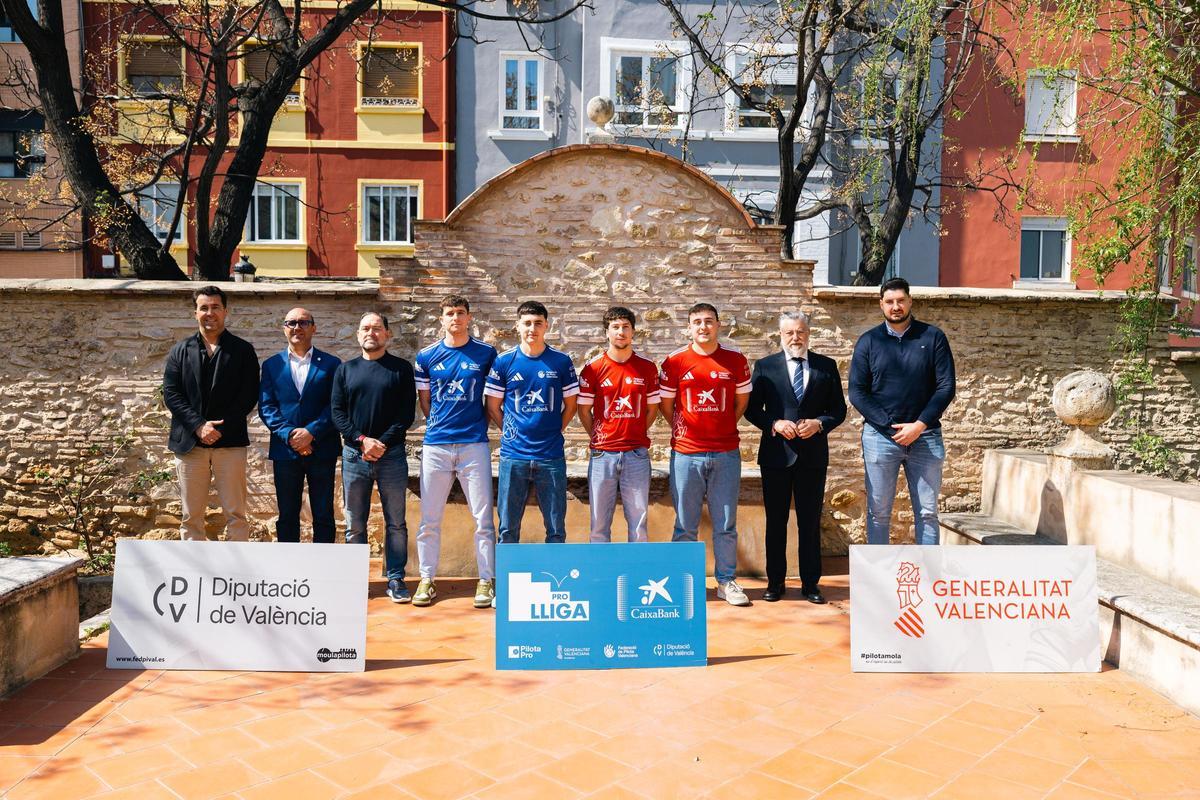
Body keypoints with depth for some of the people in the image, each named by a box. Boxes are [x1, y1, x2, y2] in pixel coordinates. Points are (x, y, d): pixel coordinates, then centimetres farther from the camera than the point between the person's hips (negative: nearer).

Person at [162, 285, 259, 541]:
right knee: (191, 516, 7)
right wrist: (199, 425, -11)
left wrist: (221, 428, -11)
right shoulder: (180, 350, 12)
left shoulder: (243, 350, 6)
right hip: (190, 442, 2)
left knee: (235, 513, 0)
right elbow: (170, 393, 3)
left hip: (230, 442, -2)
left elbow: (249, 395, -1)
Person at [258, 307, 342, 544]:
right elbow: (266, 407, 2)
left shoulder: (331, 364, 4)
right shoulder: (272, 365, 10)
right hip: (285, 451, 2)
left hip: (322, 451, -1)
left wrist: (311, 432, -15)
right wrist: (289, 434, -12)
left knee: (323, 516, 4)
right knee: (287, 516, 8)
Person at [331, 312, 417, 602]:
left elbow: (407, 413, -2)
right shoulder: (345, 369, 12)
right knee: (354, 525, 6)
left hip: (391, 455, -2)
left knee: (396, 523, 2)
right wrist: (362, 440, -11)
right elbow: (337, 412, 4)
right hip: (354, 455, 2)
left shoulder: (401, 368, 5)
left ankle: (395, 579, 11)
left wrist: (383, 443, -12)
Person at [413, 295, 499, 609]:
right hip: (436, 445, 2)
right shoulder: (426, 356, 7)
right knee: (430, 519, 6)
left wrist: (478, 423, 7)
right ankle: (427, 580, 17)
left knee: (483, 518, 0)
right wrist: (439, 424, 10)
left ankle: (487, 580, 10)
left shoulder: (486, 353, 3)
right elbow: (424, 400, 15)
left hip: (474, 444, -1)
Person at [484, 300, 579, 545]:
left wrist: (553, 432, 6)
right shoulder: (503, 362, 1)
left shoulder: (561, 362, 2)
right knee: (508, 529, 8)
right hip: (513, 456, 0)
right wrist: (511, 433, 4)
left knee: (556, 529, 7)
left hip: (551, 456, 0)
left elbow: (570, 405, 10)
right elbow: (493, 407, 8)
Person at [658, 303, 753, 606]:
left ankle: (726, 581, 19)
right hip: (686, 454, -1)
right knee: (685, 524, 6)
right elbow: (665, 405, 8)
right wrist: (684, 431, 6)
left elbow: (742, 400, 14)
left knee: (726, 524, 8)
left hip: (726, 453, 1)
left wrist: (723, 427, 10)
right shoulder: (675, 362, 0)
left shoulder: (736, 360, 4)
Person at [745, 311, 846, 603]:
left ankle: (810, 583, 18)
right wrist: (774, 424, -13)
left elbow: (839, 409, 7)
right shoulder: (764, 366, 3)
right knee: (775, 521, 7)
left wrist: (819, 423, -11)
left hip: (813, 455, 1)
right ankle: (775, 581, 18)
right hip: (776, 454, -1)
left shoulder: (827, 366, 6)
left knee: (810, 522, 7)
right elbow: (752, 409, 3)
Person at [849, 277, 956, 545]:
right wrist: (890, 426, -10)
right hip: (880, 435, 0)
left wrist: (919, 426, -11)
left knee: (927, 512, 6)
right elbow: (857, 393, 0)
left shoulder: (933, 338, 4)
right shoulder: (868, 341, 4)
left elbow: (946, 387, 0)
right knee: (879, 512, 4)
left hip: (925, 436, 0)